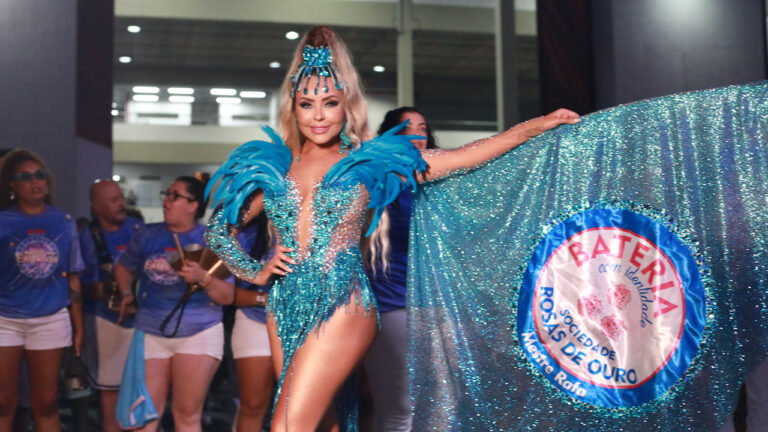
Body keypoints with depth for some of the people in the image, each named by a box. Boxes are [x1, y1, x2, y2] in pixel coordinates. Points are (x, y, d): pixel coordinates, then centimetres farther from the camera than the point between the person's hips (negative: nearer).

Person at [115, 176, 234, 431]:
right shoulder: (148, 235, 8)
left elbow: (228, 296, -4)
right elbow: (123, 267, 25)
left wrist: (203, 278, -20)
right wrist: (126, 293, 8)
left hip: (199, 333, -3)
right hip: (151, 333, 3)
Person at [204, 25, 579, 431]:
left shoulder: (368, 163, 5)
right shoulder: (271, 168, 12)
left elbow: (463, 158, 4)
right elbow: (218, 231, 21)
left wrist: (537, 125, 4)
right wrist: (257, 272, 7)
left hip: (341, 307, -4)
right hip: (285, 310, 4)